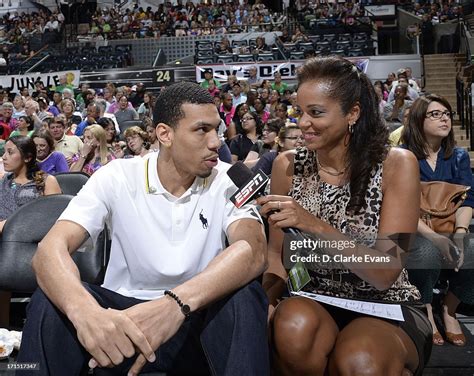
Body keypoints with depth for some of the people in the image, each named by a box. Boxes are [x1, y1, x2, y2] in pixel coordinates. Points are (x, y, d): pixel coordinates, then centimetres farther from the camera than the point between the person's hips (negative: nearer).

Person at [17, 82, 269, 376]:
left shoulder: (227, 180, -9)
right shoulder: (117, 177, -9)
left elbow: (254, 251, -27)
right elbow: (51, 250, -22)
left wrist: (177, 303, -46)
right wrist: (85, 310, -46)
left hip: (196, 317, 0)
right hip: (122, 316, 0)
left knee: (244, 296, -31)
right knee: (51, 301, -27)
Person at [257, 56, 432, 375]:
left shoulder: (397, 165, -12)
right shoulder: (287, 166, -4)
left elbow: (385, 273, -17)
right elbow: (277, 255, 2)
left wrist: (314, 225, -30)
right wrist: (264, 299, -20)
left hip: (388, 309, -1)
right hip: (316, 304, 2)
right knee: (292, 322, -33)